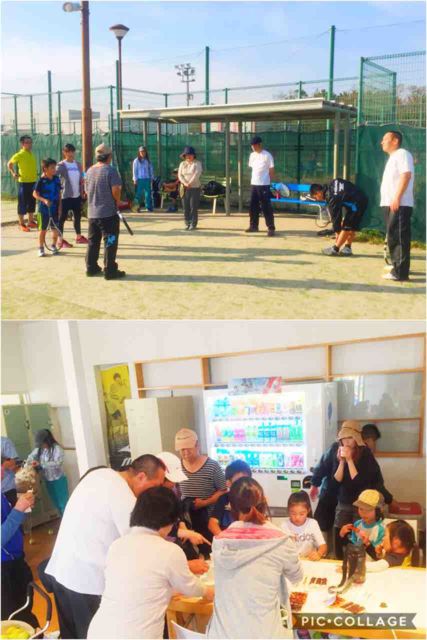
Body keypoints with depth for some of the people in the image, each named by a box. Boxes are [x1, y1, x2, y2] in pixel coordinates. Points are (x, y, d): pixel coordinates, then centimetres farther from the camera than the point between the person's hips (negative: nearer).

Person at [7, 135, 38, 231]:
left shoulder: (32, 154, 10)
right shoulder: (19, 155, -9)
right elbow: (10, 164, -2)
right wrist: (13, 173, -12)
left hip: (33, 182, 7)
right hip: (24, 182, -7)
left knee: (32, 202, 13)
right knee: (22, 203, -1)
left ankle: (31, 221, 24)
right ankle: (22, 224, 5)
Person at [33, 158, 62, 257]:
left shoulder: (56, 179, 1)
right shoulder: (41, 181, -12)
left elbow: (59, 193, 7)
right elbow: (35, 194, -10)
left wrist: (60, 206, 2)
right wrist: (44, 200, -24)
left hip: (55, 208, 4)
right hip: (44, 209, -4)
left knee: (55, 228, 6)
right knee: (43, 229, 6)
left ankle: (54, 246, 26)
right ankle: (41, 248, 18)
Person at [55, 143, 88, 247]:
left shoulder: (78, 164, 8)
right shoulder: (61, 165, -10)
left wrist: (82, 191, 11)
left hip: (77, 196, 6)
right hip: (65, 196, -6)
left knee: (77, 216, 15)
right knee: (62, 217, 0)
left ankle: (79, 237, 29)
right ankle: (61, 240, 5)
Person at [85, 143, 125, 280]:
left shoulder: (90, 171, 9)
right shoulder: (110, 170, -12)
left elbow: (87, 190, 15)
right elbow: (115, 190, -18)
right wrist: (117, 202, -1)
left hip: (92, 213, 7)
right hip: (108, 213, -7)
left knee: (93, 241, 15)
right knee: (110, 242, -1)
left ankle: (91, 268, 21)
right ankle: (110, 270, 0)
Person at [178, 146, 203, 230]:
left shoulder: (197, 163, 1)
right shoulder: (182, 164, 12)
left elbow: (197, 175, -12)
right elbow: (180, 175, 4)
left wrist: (190, 183, -20)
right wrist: (185, 183, -13)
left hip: (195, 188, -4)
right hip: (185, 188, 4)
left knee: (193, 207, -6)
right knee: (186, 207, 3)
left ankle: (193, 224, -2)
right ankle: (187, 223, 10)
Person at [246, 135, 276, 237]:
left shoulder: (267, 155, -8)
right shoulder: (252, 155, 11)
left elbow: (271, 170, -6)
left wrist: (268, 181, -7)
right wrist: (254, 179, 13)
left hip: (264, 185, -7)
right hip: (253, 184, 7)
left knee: (266, 207, -7)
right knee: (253, 206, 10)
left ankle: (271, 228, -3)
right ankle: (253, 226, 21)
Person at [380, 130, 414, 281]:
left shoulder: (402, 154, -6)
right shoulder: (393, 157, 25)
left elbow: (406, 175, -19)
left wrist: (397, 198, -25)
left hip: (399, 205, -10)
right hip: (390, 204, 10)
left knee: (399, 238, -12)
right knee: (393, 237, 14)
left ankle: (400, 273, -13)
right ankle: (397, 267, 24)